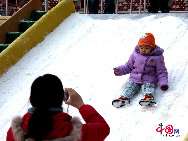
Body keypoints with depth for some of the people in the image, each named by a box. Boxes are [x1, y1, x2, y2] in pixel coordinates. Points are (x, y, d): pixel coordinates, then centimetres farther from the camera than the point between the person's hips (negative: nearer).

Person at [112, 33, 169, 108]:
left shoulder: (157, 57, 0)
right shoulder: (135, 54, 9)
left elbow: (161, 72, 3)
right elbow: (128, 66, 21)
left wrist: (163, 83, -12)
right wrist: (120, 70, 6)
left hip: (149, 79, -3)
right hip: (135, 78, 3)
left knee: (147, 86, -30)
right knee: (130, 86, -20)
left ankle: (149, 96, -54)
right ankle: (124, 97, -39)